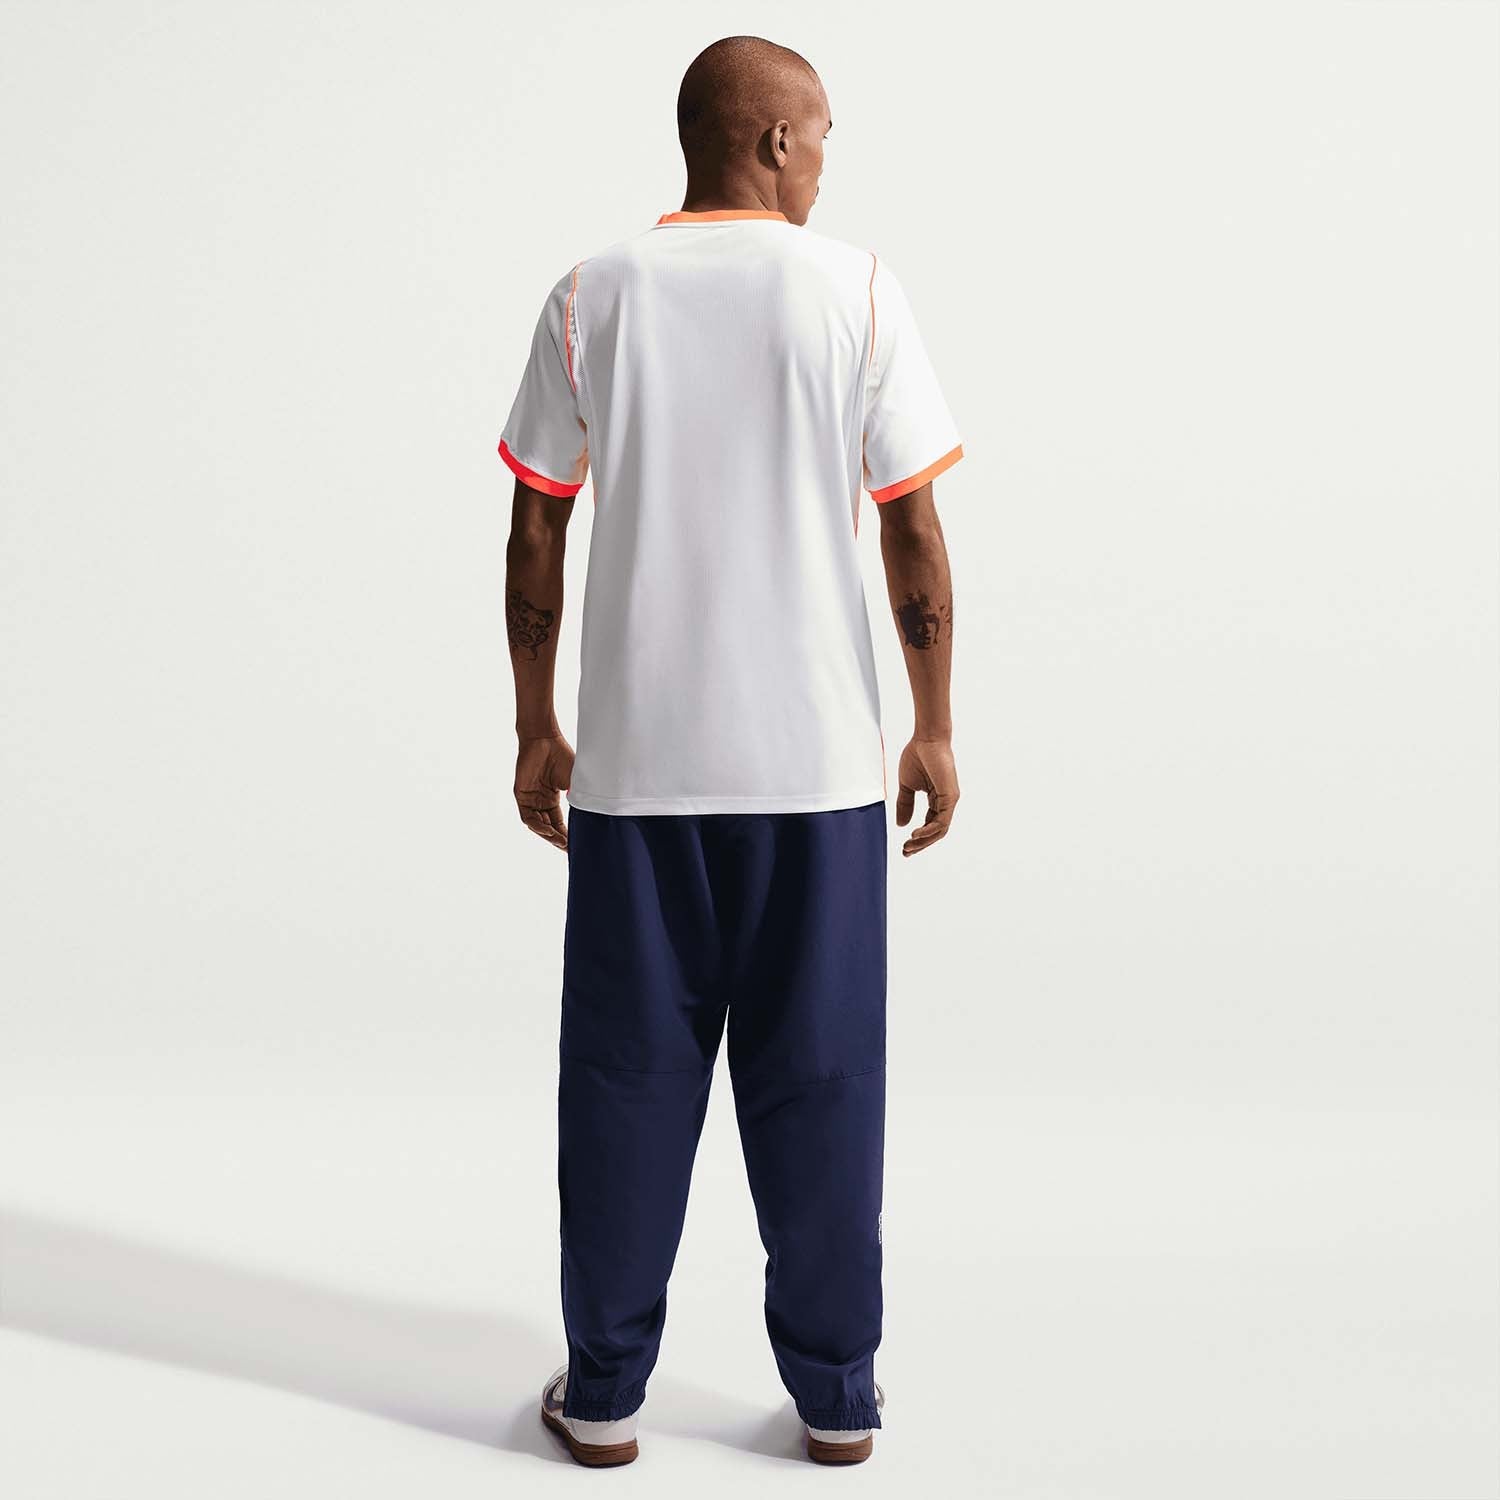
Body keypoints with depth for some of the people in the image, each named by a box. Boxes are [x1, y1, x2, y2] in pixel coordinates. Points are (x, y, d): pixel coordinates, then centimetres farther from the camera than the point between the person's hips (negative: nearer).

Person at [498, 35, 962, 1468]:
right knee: (817, 1080, 10)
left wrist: (535, 731, 12)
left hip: (632, 762, 1)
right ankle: (836, 1394, 21)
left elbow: (534, 539, 3)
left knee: (627, 1076, 10)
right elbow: (916, 541, -3)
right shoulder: (858, 291, -2)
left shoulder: (590, 298, 2)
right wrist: (936, 730, 7)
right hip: (819, 761, -1)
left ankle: (603, 1390, 21)